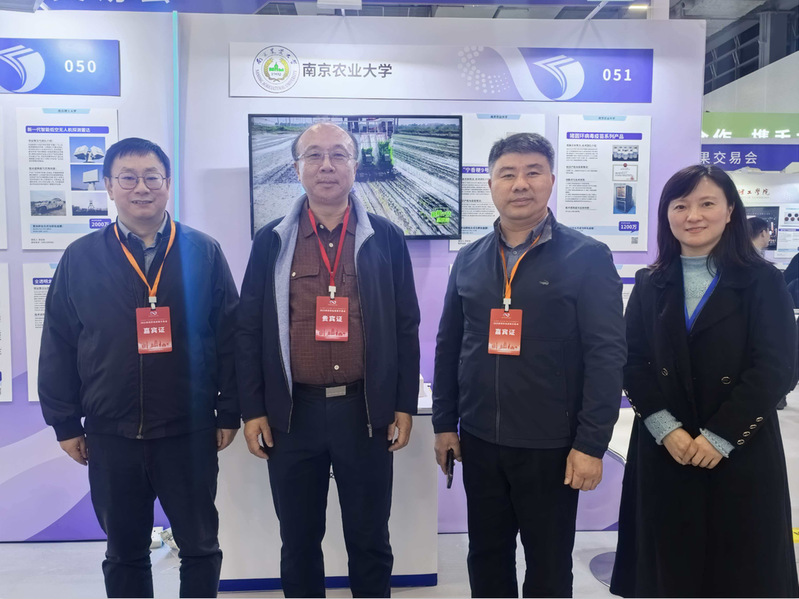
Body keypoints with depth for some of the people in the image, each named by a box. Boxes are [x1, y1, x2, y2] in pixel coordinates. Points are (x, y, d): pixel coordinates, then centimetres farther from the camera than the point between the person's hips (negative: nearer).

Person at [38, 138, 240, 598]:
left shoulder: (204, 253, -2)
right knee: (124, 552, 18)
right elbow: (58, 345, 5)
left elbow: (229, 335, -1)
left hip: (190, 432, -1)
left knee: (201, 547, 13)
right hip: (110, 436, 2)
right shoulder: (80, 258, 1)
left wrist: (229, 413, -2)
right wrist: (65, 423, 5)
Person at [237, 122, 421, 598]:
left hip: (366, 411, 0)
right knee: (298, 541, 16)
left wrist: (404, 406, 0)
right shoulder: (271, 241, 3)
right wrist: (252, 410, 1)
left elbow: (406, 327, 3)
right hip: (292, 412, 1)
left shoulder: (386, 238, 1)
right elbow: (250, 330, 4)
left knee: (370, 540, 14)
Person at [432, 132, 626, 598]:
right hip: (479, 441, 4)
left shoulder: (588, 257, -8)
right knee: (486, 558, 19)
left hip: (551, 446, -3)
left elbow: (607, 353, -11)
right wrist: (444, 423, 8)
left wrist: (592, 443, -14)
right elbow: (449, 346, 9)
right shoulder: (469, 260, 6)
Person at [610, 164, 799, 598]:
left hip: (741, 452, -1)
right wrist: (666, 428, -12)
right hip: (664, 450, 2)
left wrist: (720, 436, -14)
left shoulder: (762, 282, -1)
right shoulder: (650, 285, 5)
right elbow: (632, 364, 1)